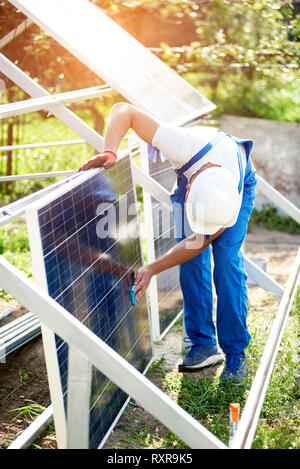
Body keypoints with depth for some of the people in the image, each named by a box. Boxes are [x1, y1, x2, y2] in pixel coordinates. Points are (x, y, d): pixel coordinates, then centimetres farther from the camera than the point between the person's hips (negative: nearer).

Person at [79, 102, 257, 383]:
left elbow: (199, 242, -26)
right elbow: (123, 111, -42)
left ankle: (236, 352, -4)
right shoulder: (185, 147, -46)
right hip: (189, 175, 2)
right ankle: (204, 345, 4)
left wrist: (151, 270, -29)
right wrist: (109, 153, -57)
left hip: (239, 183, -2)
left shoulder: (230, 207, -42)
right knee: (192, 264, -7)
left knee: (227, 260, -15)